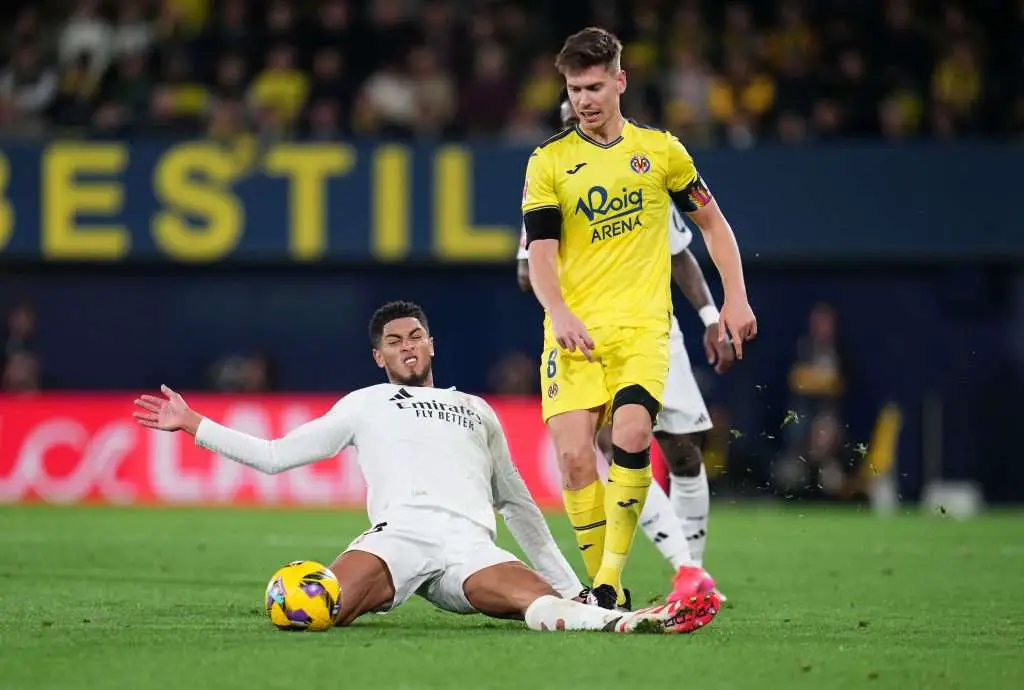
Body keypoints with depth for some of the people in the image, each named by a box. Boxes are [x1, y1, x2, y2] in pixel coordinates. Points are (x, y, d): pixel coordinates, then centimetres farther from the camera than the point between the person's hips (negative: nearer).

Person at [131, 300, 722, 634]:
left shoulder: (476, 411, 36)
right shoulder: (365, 405, 31)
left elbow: (516, 502, 37)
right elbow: (275, 455, 30)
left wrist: (570, 583, 30)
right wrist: (193, 425, 26)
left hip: (471, 545, -4)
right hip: (397, 534, 4)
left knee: (543, 603, -38)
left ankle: (624, 622, -60)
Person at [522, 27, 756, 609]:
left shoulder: (660, 149, 8)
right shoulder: (549, 162, 6)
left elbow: (712, 222, 18)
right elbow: (541, 251, -2)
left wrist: (736, 298, 8)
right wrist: (560, 314, -20)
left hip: (642, 326, 0)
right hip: (574, 331, 1)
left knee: (631, 435, -25)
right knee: (573, 453, -15)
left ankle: (613, 574, -18)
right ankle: (605, 589, -5)